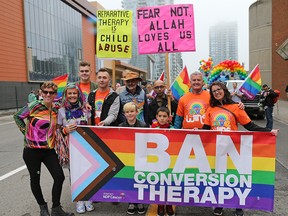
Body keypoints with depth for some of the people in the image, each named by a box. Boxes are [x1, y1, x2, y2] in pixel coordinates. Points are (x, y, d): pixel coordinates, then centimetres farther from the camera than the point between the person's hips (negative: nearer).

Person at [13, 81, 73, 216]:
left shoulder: (56, 110, 3)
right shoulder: (34, 106, -12)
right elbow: (17, 117, -1)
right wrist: (26, 131, -4)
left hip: (49, 150, 4)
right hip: (32, 150, -4)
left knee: (59, 177, 0)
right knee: (35, 179, 11)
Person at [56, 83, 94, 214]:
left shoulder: (85, 109, 2)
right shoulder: (62, 111, -1)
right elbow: (58, 130, 4)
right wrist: (65, 130, -17)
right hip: (70, 147, -1)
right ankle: (79, 200, 22)